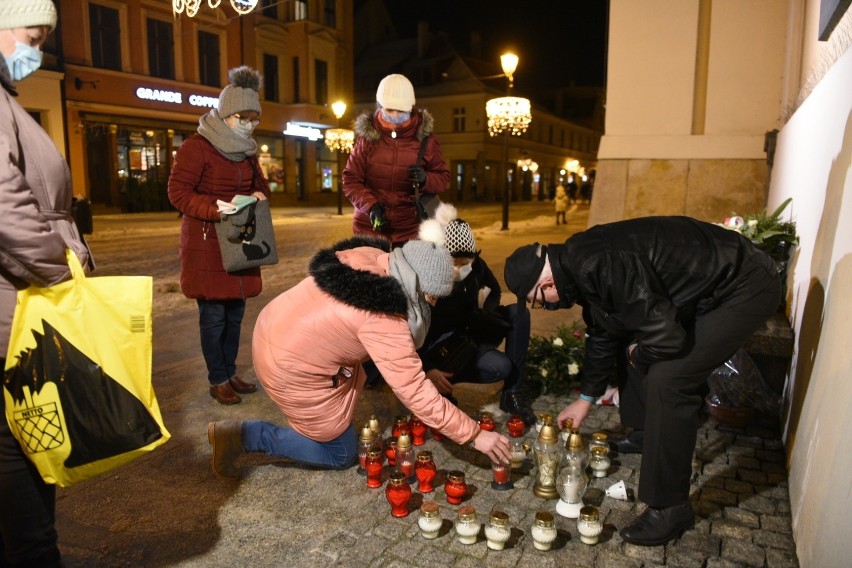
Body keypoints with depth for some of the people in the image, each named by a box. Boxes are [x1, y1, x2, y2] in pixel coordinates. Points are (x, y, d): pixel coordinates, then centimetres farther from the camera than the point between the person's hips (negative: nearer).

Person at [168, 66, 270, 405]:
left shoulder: (247, 149, 12)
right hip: (206, 244, -7)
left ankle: (230, 373, 25)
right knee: (213, 314, -1)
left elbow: (260, 184, 22)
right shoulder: (196, 147, -10)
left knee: (235, 312, 11)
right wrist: (217, 208, -26)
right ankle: (217, 381, 13)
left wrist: (258, 196, -2)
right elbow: (177, 192, -13)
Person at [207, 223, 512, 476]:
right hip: (290, 368, -9)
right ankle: (244, 435, 3)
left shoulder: (373, 255, -6)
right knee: (341, 454, 9)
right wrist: (475, 436, -17)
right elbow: (415, 393, -25)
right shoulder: (384, 320, -28)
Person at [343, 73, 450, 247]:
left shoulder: (425, 136, -1)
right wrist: (370, 205, -19)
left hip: (410, 229, 0)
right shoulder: (368, 135, -3)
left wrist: (425, 179, -19)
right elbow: (351, 180, -2)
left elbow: (443, 177, 4)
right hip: (370, 226, 0)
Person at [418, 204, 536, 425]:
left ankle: (513, 394, -9)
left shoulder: (476, 266, -11)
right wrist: (427, 369, -30)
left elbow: (494, 292, 10)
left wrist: (483, 315, -11)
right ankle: (439, 386, -6)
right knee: (500, 367, -28)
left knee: (518, 313, -13)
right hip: (440, 347, -6)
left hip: (471, 335, 6)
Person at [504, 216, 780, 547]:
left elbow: (667, 337, -31)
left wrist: (638, 355, -7)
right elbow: (603, 333, 15)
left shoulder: (602, 267, -31)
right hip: (710, 284, 10)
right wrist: (587, 397, 23)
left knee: (668, 380, -16)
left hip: (747, 287, -10)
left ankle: (670, 509, -2)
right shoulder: (579, 264, 1)